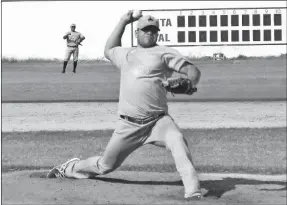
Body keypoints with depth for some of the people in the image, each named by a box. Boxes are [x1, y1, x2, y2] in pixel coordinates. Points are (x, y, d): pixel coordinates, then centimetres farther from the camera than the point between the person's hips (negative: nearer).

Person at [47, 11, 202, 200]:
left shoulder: (163, 52, 5)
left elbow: (192, 70, -2)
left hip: (157, 120, -3)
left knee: (177, 141, -34)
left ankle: (193, 189, -38)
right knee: (105, 165, 14)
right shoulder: (126, 54, 19)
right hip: (129, 125, 3)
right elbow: (109, 50, 40)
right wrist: (124, 21, 33)